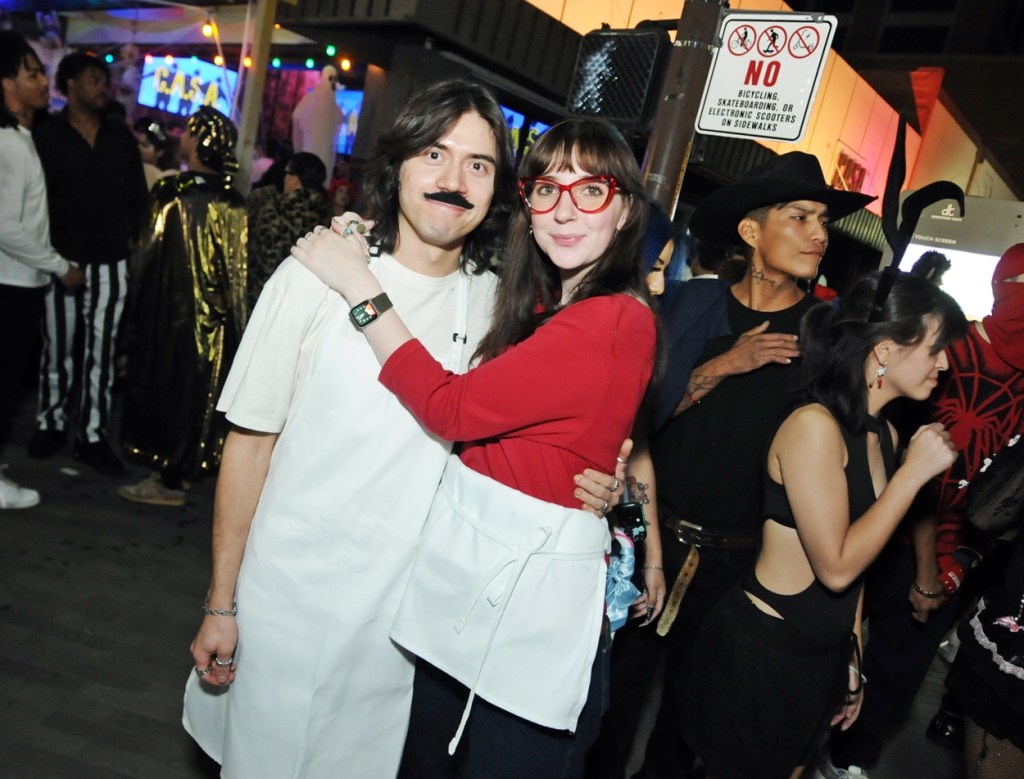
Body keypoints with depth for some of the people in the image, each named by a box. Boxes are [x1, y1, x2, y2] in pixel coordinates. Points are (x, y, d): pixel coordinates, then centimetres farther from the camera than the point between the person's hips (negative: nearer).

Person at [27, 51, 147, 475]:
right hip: (61, 258, -2)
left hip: (110, 260, 2)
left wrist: (132, 236, 4)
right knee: (57, 345, 8)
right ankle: (50, 423, 24)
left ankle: (92, 435, 11)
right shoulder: (45, 134, 0)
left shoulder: (120, 134, 10)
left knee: (101, 349, 4)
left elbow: (137, 192, 14)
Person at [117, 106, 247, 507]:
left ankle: (168, 481, 13)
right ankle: (181, 468, 27)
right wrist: (224, 304, 14)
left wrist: (137, 312, -3)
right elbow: (238, 266, 5)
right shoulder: (234, 203, 1)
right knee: (197, 388, 15)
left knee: (168, 384, 5)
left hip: (175, 313, -6)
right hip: (220, 318, 6)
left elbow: (153, 260, -13)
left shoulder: (177, 195, -15)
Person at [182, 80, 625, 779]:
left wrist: (586, 483, -10)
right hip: (287, 597, -2)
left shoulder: (497, 301, -3)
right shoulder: (317, 276, -11)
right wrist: (221, 605, -6)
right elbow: (251, 440, -7)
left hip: (400, 611, 2)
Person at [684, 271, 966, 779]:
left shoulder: (884, 435, 5)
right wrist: (914, 472, -17)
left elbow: (858, 554, 12)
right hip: (760, 649, -8)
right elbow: (836, 567, -21)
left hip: (823, 657, 8)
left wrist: (852, 657, 15)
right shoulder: (814, 425, -21)